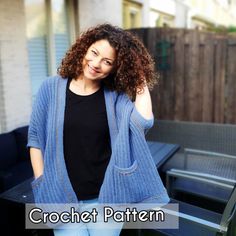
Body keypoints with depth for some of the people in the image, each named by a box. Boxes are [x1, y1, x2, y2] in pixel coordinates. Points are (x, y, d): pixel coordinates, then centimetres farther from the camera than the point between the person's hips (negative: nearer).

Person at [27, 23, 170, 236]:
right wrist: (43, 186, -3)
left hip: (106, 197, 0)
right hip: (62, 197, 0)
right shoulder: (52, 88, -5)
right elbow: (35, 139, 0)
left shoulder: (116, 95, -7)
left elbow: (142, 121, -26)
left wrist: (141, 79, -16)